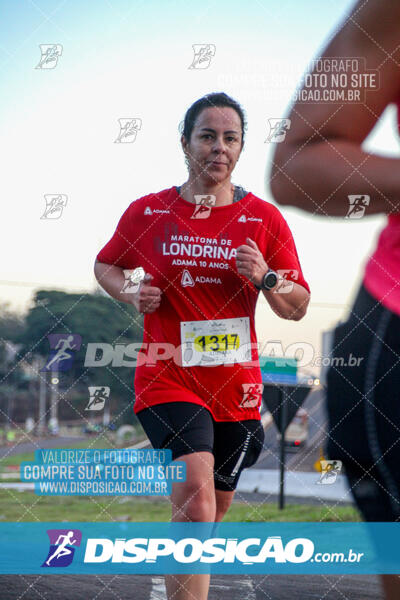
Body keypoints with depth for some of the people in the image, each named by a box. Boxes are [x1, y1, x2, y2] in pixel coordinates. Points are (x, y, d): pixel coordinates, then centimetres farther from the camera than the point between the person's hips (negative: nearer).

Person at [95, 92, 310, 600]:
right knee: (196, 497, -24)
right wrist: (132, 294, -3)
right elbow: (105, 265, 18)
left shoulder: (265, 218, 2)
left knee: (215, 506, 16)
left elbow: (297, 308, 6)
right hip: (168, 375, -3)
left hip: (237, 385, 3)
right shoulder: (147, 212, 1)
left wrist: (265, 278, -14)